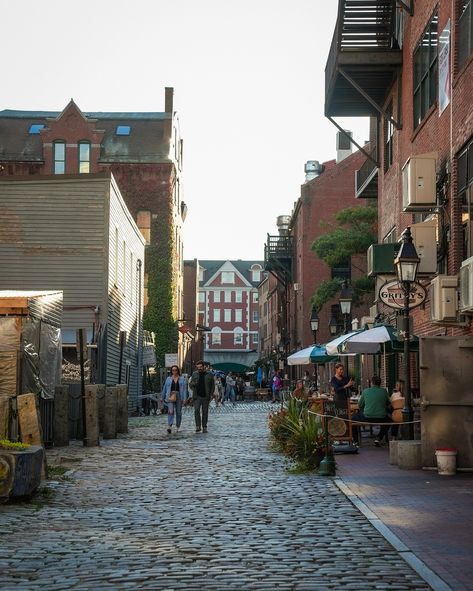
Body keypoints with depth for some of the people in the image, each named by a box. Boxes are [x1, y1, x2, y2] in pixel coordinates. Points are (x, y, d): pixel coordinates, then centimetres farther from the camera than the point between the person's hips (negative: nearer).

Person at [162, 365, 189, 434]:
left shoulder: (182, 379, 5)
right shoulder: (168, 379, 10)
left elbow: (184, 389, 0)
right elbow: (165, 388, 16)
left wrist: (184, 398, -9)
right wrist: (164, 397, 17)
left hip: (179, 396, 0)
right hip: (170, 396, 0)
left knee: (179, 412, 7)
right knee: (170, 411, -17)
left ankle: (177, 428, 19)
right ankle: (169, 427, -26)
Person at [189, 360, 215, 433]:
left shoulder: (209, 375, 4)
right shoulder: (194, 374, 8)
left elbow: (213, 385, 8)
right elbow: (190, 384, 13)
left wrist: (211, 394, -2)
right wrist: (193, 383, -11)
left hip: (205, 397, 0)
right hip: (197, 396, 0)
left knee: (205, 412, 5)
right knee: (196, 411, -13)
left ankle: (204, 427, 13)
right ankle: (198, 427, -12)